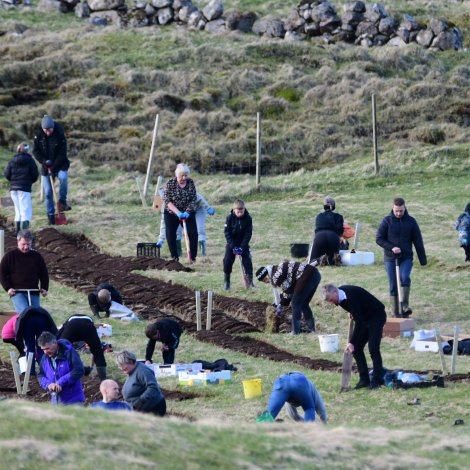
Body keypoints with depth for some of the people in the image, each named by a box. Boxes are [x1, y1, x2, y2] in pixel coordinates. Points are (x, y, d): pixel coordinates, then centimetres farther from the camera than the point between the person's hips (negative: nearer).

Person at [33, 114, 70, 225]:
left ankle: (62, 201, -17)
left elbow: (62, 154, -15)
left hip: (59, 165, -2)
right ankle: (51, 216, 9)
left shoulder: (59, 135, -15)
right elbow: (35, 151, -2)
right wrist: (45, 162, -17)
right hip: (46, 166, 2)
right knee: (47, 192, 0)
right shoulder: (39, 135, -8)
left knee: (63, 177, -34)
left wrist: (54, 169, -20)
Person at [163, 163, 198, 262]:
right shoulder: (170, 183, -13)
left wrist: (187, 212, -20)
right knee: (170, 235, -8)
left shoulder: (190, 182, -7)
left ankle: (193, 257, 1)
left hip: (188, 213, 1)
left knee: (193, 233, -8)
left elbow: (193, 199, -6)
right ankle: (174, 257, 2)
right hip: (171, 213, -1)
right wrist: (177, 212, -26)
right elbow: (167, 201, -16)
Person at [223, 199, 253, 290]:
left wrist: (242, 247, -20)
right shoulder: (230, 218, -16)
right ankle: (226, 282, 3)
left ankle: (250, 281, 0)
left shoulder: (248, 218, -14)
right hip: (231, 242, 0)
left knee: (247, 261, -9)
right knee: (227, 261, -9)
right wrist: (233, 247, -21)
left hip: (243, 243, 0)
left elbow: (248, 234, -12)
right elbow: (227, 233, -14)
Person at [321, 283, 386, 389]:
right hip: (364, 317, 9)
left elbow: (359, 321, -35)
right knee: (356, 348, 1)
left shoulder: (351, 297, -34)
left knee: (373, 349, -17)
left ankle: (377, 380, -9)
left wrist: (352, 342, -36)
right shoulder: (339, 296, -7)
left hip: (376, 316, -9)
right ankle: (364, 379, 5)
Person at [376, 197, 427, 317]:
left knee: (405, 278, -24)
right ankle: (395, 313, 5)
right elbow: (379, 239, -2)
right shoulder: (387, 221, -1)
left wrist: (423, 260, 4)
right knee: (393, 285, 0)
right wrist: (391, 248, -16)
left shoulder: (411, 221, 2)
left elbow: (418, 241, 5)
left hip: (406, 257, 0)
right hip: (390, 258, 0)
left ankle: (405, 305, -17)